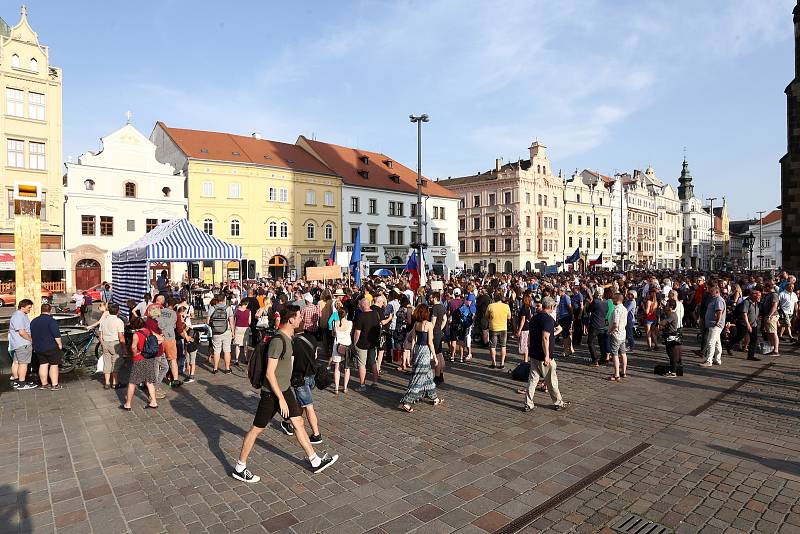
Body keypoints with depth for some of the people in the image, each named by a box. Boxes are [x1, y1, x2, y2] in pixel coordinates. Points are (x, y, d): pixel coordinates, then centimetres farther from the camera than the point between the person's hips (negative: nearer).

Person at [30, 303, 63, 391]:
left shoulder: (33, 321, 9)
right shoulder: (51, 320, -15)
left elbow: (31, 336, 19)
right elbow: (57, 335, -19)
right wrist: (60, 344, -8)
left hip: (38, 348, 7)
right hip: (51, 347, -7)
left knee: (43, 364, 14)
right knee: (54, 365, -1)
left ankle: (44, 384, 18)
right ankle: (55, 385, -3)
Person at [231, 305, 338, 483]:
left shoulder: (288, 338, 5)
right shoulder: (278, 341, -24)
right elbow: (270, 373, -25)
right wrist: (281, 399, -22)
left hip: (285, 389, 9)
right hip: (272, 393, -9)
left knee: (298, 423, 13)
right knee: (257, 429, 6)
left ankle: (316, 462, 22)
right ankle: (239, 469, 23)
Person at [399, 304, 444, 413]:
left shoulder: (416, 324, 4)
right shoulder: (429, 324, -13)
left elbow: (413, 340, 8)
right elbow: (430, 342, -12)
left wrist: (412, 354, 15)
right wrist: (434, 356, -3)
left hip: (417, 349, 7)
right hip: (425, 351, -7)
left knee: (428, 374, 20)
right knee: (419, 376, -3)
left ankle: (434, 398, 33)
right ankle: (406, 402, -4)